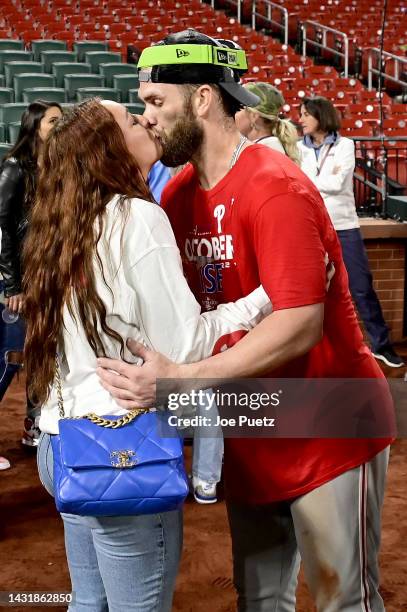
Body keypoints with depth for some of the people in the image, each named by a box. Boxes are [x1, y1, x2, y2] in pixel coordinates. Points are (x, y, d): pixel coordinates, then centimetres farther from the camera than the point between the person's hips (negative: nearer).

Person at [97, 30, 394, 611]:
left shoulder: (275, 187, -20)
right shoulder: (178, 195, 4)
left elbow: (300, 324, -27)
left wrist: (179, 379, -32)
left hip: (327, 436, -7)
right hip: (250, 439, 7)